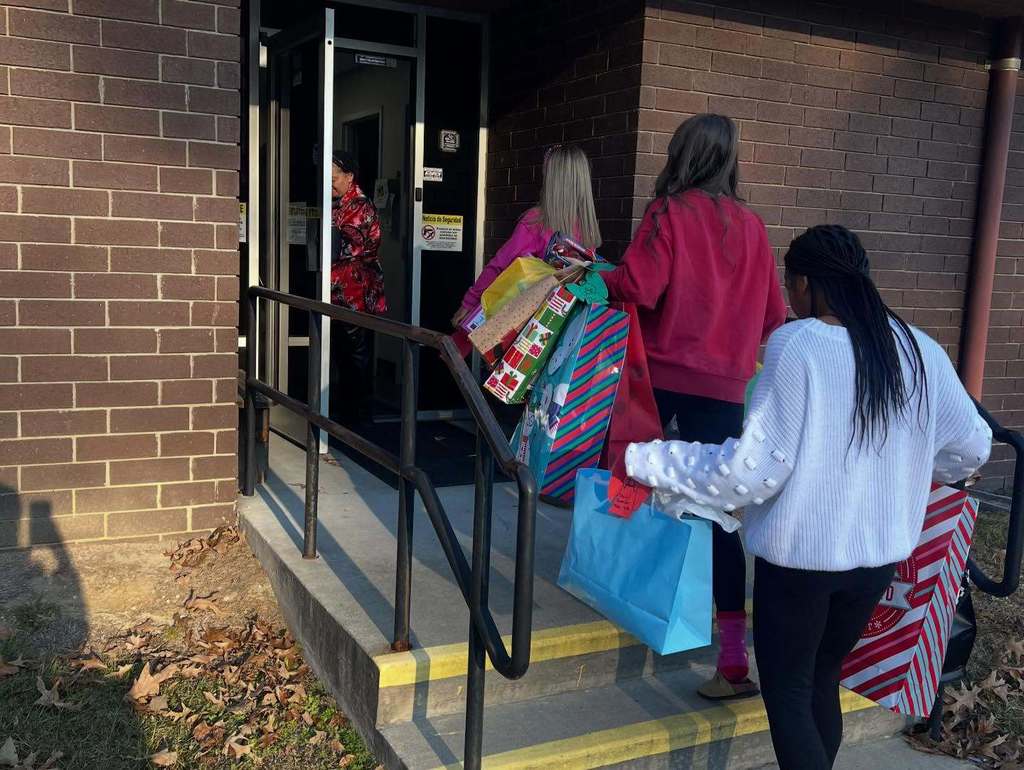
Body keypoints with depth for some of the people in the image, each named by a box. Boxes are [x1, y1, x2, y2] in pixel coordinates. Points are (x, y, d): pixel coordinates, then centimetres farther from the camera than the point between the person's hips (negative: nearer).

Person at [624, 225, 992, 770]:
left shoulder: (796, 346, -16)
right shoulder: (920, 350, 0)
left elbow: (754, 466, -18)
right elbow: (972, 448, 9)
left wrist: (646, 460, -10)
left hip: (800, 552, -5)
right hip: (881, 552, 6)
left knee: (787, 693, 9)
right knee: (823, 677, 23)